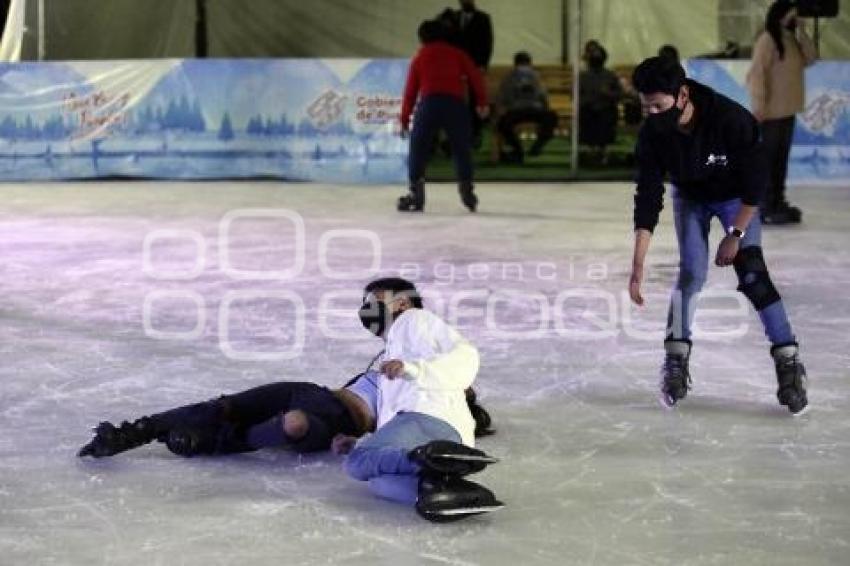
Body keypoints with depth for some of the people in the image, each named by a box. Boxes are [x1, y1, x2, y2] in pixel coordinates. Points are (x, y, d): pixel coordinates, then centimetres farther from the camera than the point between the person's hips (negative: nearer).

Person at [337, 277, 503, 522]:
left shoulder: (414, 319, 22)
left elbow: (465, 357, 1)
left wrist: (412, 367, -11)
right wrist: (360, 444, 23)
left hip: (432, 416, -7)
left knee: (358, 462, -22)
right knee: (378, 480, -19)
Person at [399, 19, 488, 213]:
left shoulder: (420, 57, 19)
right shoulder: (456, 54, 18)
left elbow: (410, 90, 16)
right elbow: (474, 76, 6)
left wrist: (404, 119, 19)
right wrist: (482, 101, 7)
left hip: (428, 103, 0)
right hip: (455, 103, 0)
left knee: (418, 149, 7)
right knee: (462, 149, 14)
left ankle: (416, 193, -2)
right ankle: (467, 189, 13)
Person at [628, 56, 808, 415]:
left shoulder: (732, 119, -37)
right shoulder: (652, 134, -26)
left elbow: (755, 182, -25)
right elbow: (648, 197, -23)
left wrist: (736, 233, -24)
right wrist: (638, 265, -26)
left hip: (736, 197, -2)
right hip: (690, 197, 2)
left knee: (752, 274, -15)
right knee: (691, 272, -12)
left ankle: (789, 363, -10)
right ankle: (675, 362, 2)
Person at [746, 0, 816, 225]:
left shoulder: (791, 39, 13)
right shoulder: (767, 40, -13)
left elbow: (809, 59, 7)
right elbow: (757, 74, -17)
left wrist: (801, 32, -1)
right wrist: (759, 105, -21)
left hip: (787, 110, 9)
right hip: (771, 111, -9)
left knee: (781, 158, 13)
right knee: (768, 159, -5)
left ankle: (777, 202, 20)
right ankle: (765, 208, -3)